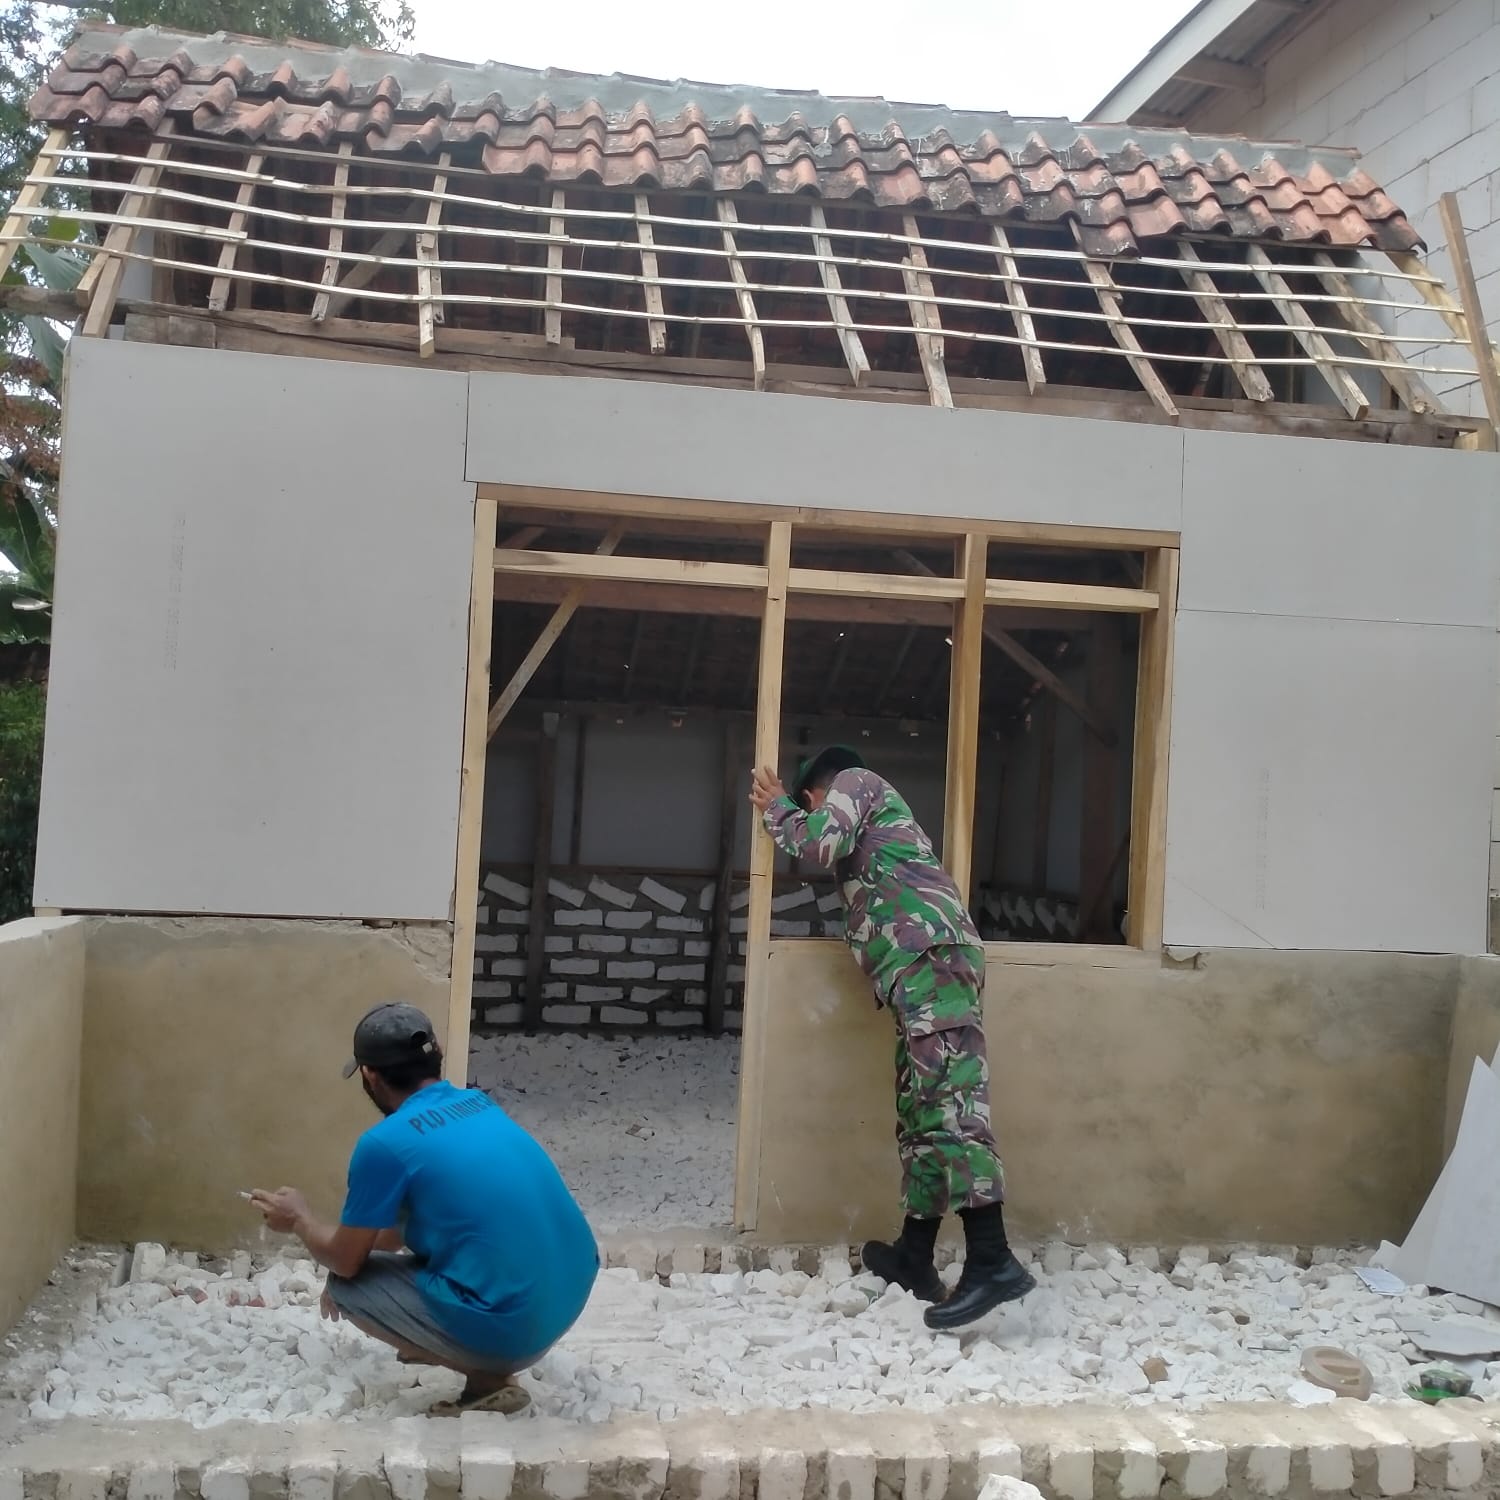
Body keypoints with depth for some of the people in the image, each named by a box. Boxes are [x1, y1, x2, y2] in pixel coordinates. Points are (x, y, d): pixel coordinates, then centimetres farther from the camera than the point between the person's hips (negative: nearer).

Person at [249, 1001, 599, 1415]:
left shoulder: (385, 1144, -12)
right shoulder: (480, 1105, 12)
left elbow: (346, 1261, 3)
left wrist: (298, 1218, 21)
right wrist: (371, 1240, 38)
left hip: (513, 1328, -8)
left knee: (345, 1285, 11)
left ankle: (487, 1377, 3)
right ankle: (487, 1358, 26)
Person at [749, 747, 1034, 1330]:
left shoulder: (854, 779, 14)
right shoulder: (873, 824, 40)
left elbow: (821, 841, -3)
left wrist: (776, 808, 13)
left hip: (929, 954, -10)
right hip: (926, 963, 10)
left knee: (949, 1103, -19)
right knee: (920, 1110, 10)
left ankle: (991, 1261, -27)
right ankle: (915, 1256, 14)